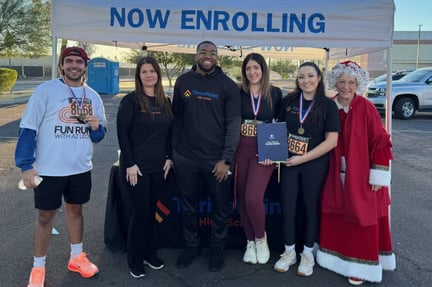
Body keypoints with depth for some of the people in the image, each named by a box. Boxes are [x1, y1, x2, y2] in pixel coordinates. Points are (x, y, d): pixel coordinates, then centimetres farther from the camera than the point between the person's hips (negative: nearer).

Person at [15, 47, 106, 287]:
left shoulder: (93, 96, 6)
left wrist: (96, 127, -13)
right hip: (49, 169, -4)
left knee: (75, 210, 17)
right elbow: (28, 128, -11)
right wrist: (26, 165, -16)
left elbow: (98, 136, 11)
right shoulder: (46, 90, -9)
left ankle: (77, 257, 34)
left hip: (81, 168, 4)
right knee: (46, 216, 6)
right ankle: (38, 268, 22)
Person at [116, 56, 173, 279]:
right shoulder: (130, 101, -9)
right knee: (140, 212, 0)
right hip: (136, 166, -5)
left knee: (151, 211, 13)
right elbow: (122, 134, -11)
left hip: (158, 166, 5)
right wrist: (130, 164, -15)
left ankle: (150, 253, 28)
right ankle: (135, 260, 16)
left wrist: (169, 158, 6)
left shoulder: (165, 101, 8)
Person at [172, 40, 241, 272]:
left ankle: (217, 248, 30)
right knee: (188, 205, 15)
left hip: (216, 159, -2)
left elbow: (234, 124, -6)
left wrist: (226, 159, -12)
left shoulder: (228, 85, -4)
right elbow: (177, 117, 10)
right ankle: (191, 245, 34)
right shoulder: (183, 82, 5)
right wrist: (173, 150, 5)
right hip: (185, 158, 3)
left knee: (220, 206, 10)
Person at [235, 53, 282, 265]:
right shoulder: (238, 93, 2)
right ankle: (250, 242, 25)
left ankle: (261, 238, 14)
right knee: (243, 198, 7)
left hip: (264, 152, -2)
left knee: (253, 198, -13)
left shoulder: (275, 93, 3)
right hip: (241, 150, 2)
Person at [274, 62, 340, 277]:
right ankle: (289, 252, 25)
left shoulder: (328, 105, -6)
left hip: (315, 165, -2)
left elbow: (332, 140, -12)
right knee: (287, 207, 6)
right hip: (289, 163, 2)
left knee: (310, 207, 10)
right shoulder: (288, 101, 2)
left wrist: (303, 158, -16)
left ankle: (307, 253, 28)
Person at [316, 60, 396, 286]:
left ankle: (360, 265, 17)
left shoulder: (365, 108, -11)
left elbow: (380, 142, -11)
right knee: (336, 218, 12)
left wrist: (378, 176, -13)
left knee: (361, 218, 5)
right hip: (336, 175, 4)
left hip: (361, 175, -4)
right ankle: (338, 257, 29)